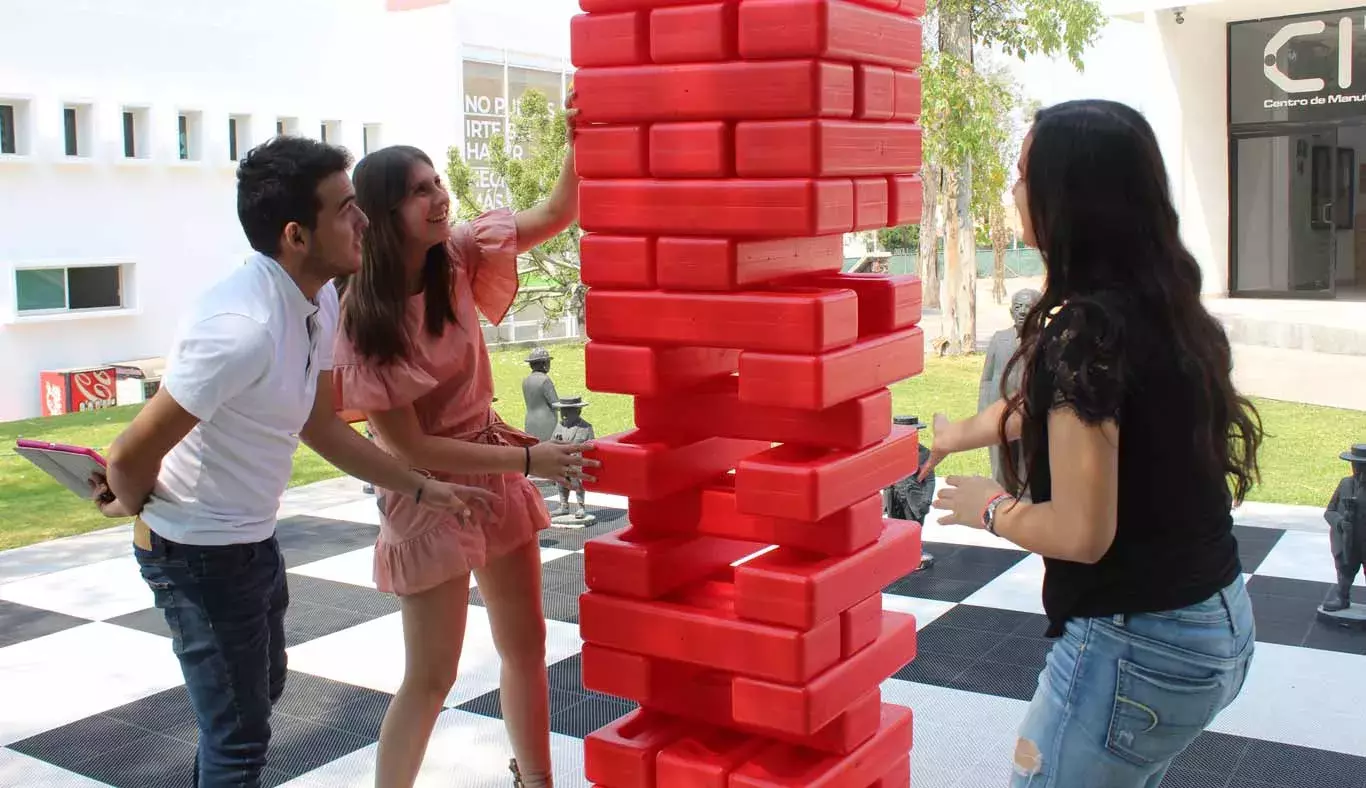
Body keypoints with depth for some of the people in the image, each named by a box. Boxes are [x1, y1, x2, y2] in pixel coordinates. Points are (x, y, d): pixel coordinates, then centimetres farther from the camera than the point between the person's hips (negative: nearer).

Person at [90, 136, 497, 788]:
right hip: (199, 550, -9)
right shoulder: (244, 325, -32)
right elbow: (133, 454, -27)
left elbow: (320, 425, 9)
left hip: (253, 537, 9)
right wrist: (133, 504, -5)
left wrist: (423, 490, 9)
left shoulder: (319, 300, -3)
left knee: (262, 687, 28)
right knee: (241, 733, 4)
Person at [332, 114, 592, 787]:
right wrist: (531, 461, -22)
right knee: (432, 676, 3)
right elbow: (409, 448, -20)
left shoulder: (455, 256, -7)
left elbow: (556, 213, -3)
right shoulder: (364, 320, -22)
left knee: (525, 642, 16)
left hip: (495, 465, 6)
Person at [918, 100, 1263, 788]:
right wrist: (964, 434, 36)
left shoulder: (1086, 329, -23)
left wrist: (990, 509, -5)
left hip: (1135, 645, -8)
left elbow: (1080, 533, -24)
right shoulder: (1166, 306, 4)